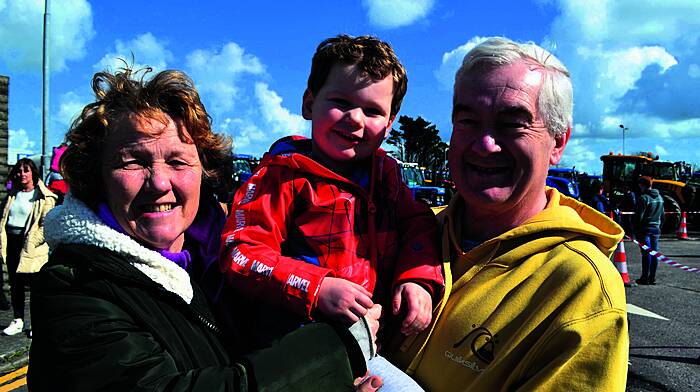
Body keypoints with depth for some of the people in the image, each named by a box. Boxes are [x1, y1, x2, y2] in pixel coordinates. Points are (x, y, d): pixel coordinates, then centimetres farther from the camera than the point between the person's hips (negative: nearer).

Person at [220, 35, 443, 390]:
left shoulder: (385, 171, 12)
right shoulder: (283, 176, -6)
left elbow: (416, 223, 13)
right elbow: (241, 254, -11)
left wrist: (416, 278, -8)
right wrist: (317, 289, -21)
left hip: (377, 326, 8)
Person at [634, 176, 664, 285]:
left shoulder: (643, 198, -14)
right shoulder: (660, 197, 12)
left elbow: (639, 216, -15)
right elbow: (662, 215, 17)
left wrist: (636, 230, -9)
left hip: (645, 229, -7)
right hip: (656, 229, 7)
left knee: (646, 253, -5)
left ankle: (645, 278, -1)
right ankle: (652, 278, 14)